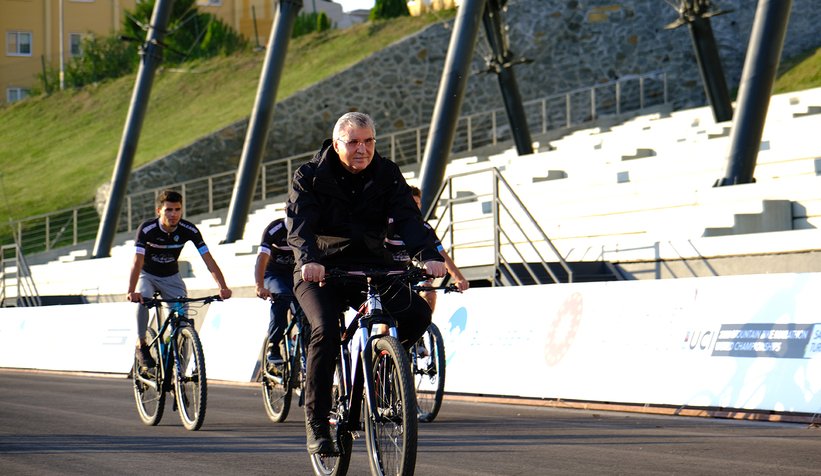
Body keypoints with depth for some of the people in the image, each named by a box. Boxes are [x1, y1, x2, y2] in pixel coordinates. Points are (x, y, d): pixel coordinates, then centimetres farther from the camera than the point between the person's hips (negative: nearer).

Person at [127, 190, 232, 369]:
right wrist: (131, 291, -52)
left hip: (171, 277, 2)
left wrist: (223, 287, -38)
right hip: (147, 275, -2)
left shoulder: (189, 230, -21)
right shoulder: (147, 229, -27)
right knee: (143, 298, -34)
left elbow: (208, 260, -24)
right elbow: (137, 261, -36)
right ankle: (141, 344, -14)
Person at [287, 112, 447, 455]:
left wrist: (429, 255, -32)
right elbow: (299, 224, -21)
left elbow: (408, 218, -12)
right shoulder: (310, 177, -6)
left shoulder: (387, 175, 0)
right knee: (325, 330, -29)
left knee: (417, 312, -21)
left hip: (371, 267, 3)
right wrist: (309, 259, -43)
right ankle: (316, 423, -18)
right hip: (321, 271, -3)